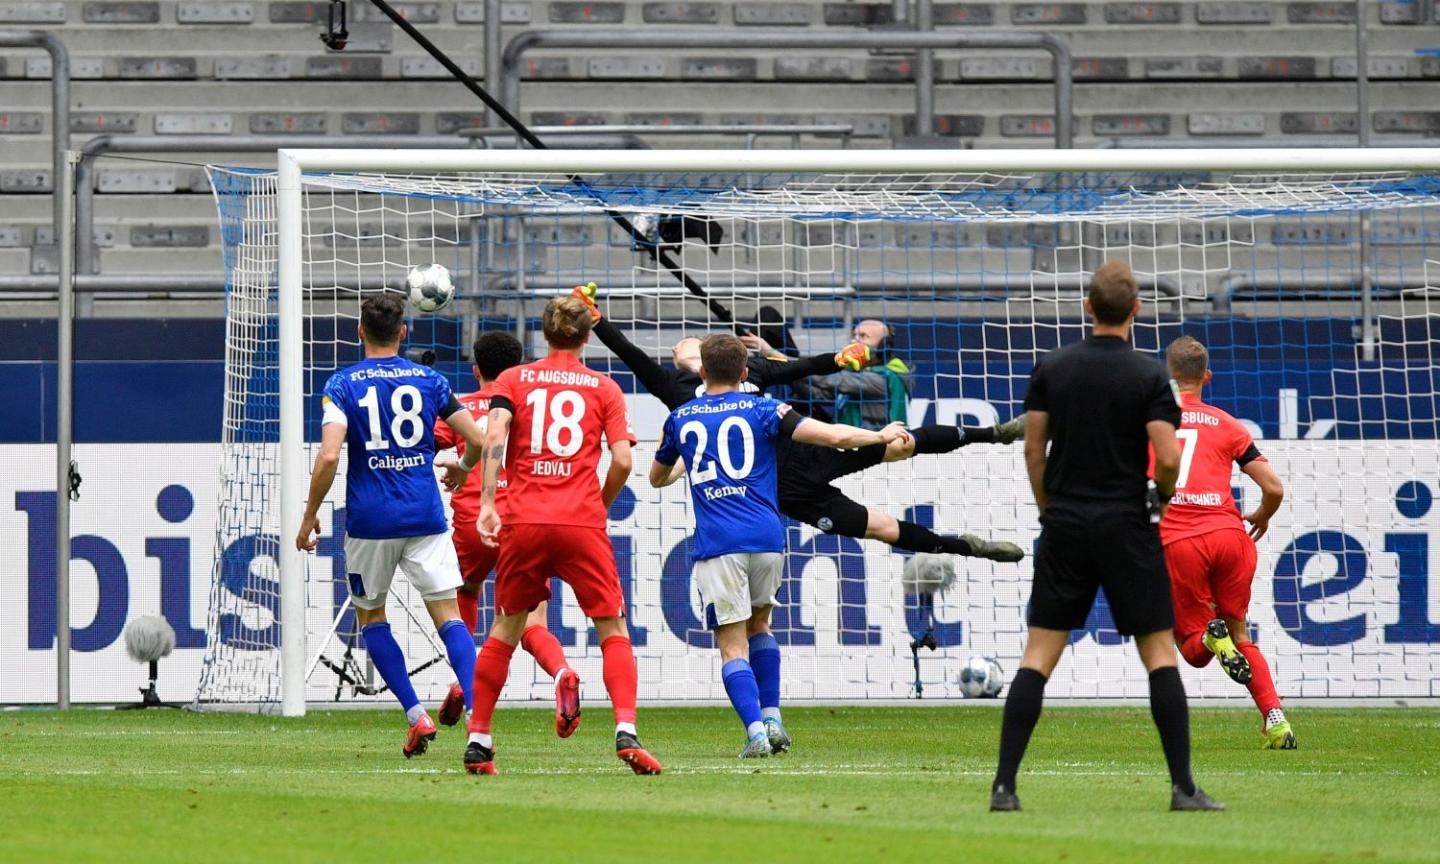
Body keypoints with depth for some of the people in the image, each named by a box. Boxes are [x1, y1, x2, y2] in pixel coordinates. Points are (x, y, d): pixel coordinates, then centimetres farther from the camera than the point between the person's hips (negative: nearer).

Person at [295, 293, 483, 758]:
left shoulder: (343, 385, -2)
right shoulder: (429, 380, 4)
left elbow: (329, 455, -15)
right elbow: (477, 440, 5)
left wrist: (310, 515, -4)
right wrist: (462, 468, 28)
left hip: (369, 522, -1)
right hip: (425, 518, 1)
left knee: (370, 616, 18)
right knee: (448, 616, 1)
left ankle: (417, 716, 7)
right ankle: (473, 699, -27)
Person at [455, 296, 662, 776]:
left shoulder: (513, 380, 11)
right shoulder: (604, 389, 9)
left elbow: (494, 434, -6)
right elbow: (622, 459, -1)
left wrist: (488, 502, -12)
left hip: (523, 520, 1)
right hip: (582, 523, -1)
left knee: (505, 630, 14)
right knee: (613, 631, 4)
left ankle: (478, 741, 12)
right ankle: (626, 732, -15)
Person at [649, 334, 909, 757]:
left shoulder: (680, 419, 12)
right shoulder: (761, 410, 7)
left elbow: (657, 478, 29)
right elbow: (834, 436, 0)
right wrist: (881, 437, 17)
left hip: (716, 544, -1)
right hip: (766, 539, 1)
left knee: (733, 646, -1)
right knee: (758, 624, 25)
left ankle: (755, 730, -20)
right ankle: (772, 719, 16)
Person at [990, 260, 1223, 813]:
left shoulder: (1051, 369, 2)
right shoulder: (1148, 377, -8)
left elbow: (1033, 448, 4)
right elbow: (1167, 457, -14)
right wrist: (1165, 497, 8)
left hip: (1064, 524, 2)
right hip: (1126, 528, -2)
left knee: (1038, 656, 3)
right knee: (1159, 652, 4)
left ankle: (1004, 786, -4)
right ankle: (1183, 787, -2)